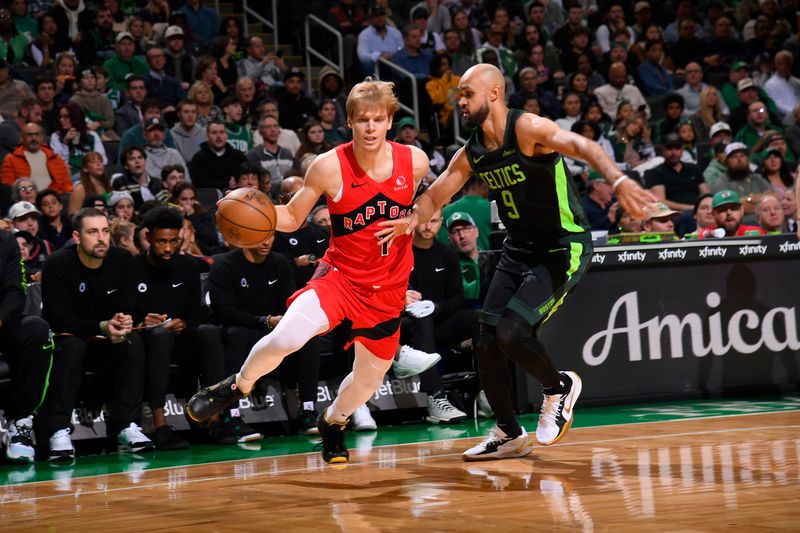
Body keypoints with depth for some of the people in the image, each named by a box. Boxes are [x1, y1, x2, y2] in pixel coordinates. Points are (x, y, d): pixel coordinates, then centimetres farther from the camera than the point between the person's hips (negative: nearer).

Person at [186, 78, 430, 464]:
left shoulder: (415, 161, -8)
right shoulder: (330, 166, -14)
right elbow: (292, 217, -4)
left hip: (388, 290, 3)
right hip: (340, 275, -3)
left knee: (370, 378, 13)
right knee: (285, 337, -28)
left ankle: (333, 422, 47)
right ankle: (237, 387, 2)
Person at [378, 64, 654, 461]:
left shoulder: (528, 129, -19)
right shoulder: (471, 153, 4)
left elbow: (581, 146, -35)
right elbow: (435, 196, 11)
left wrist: (618, 181, -53)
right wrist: (412, 219, -13)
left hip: (563, 248, -8)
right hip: (519, 249, 8)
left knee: (511, 331, -22)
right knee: (487, 346, 2)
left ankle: (560, 387, 7)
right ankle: (508, 435, 20)